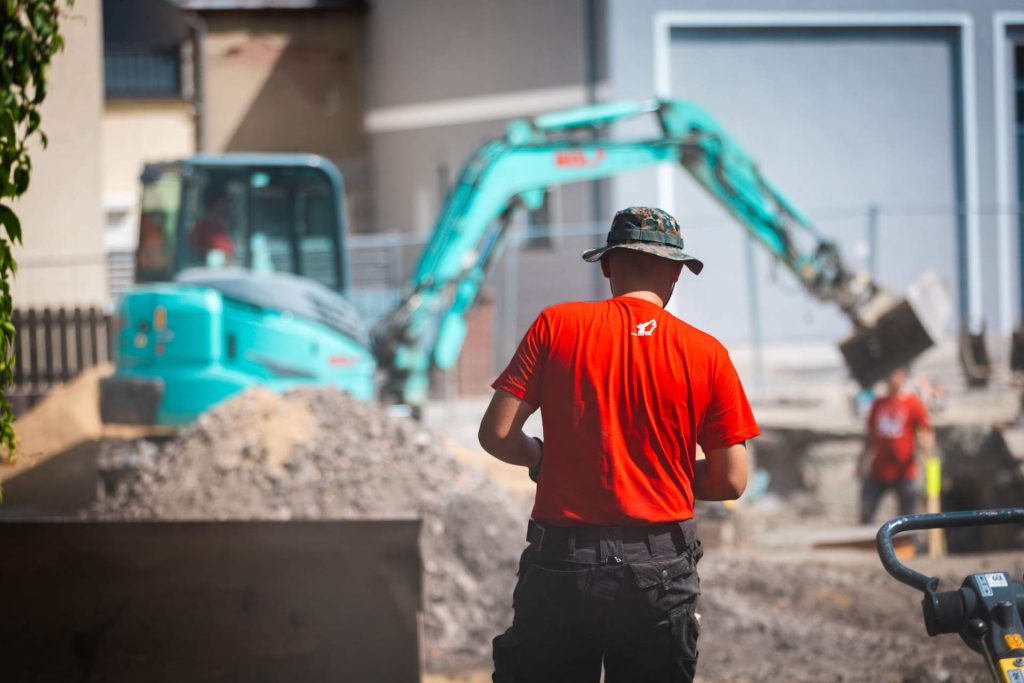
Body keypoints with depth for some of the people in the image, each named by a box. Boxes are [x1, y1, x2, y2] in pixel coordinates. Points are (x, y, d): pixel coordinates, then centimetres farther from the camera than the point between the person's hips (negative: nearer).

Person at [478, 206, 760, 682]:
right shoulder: (707, 354, -1)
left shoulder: (556, 325, -1)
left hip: (562, 563, 0)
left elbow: (497, 434, -4)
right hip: (660, 571, 0)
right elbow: (731, 481, 1)